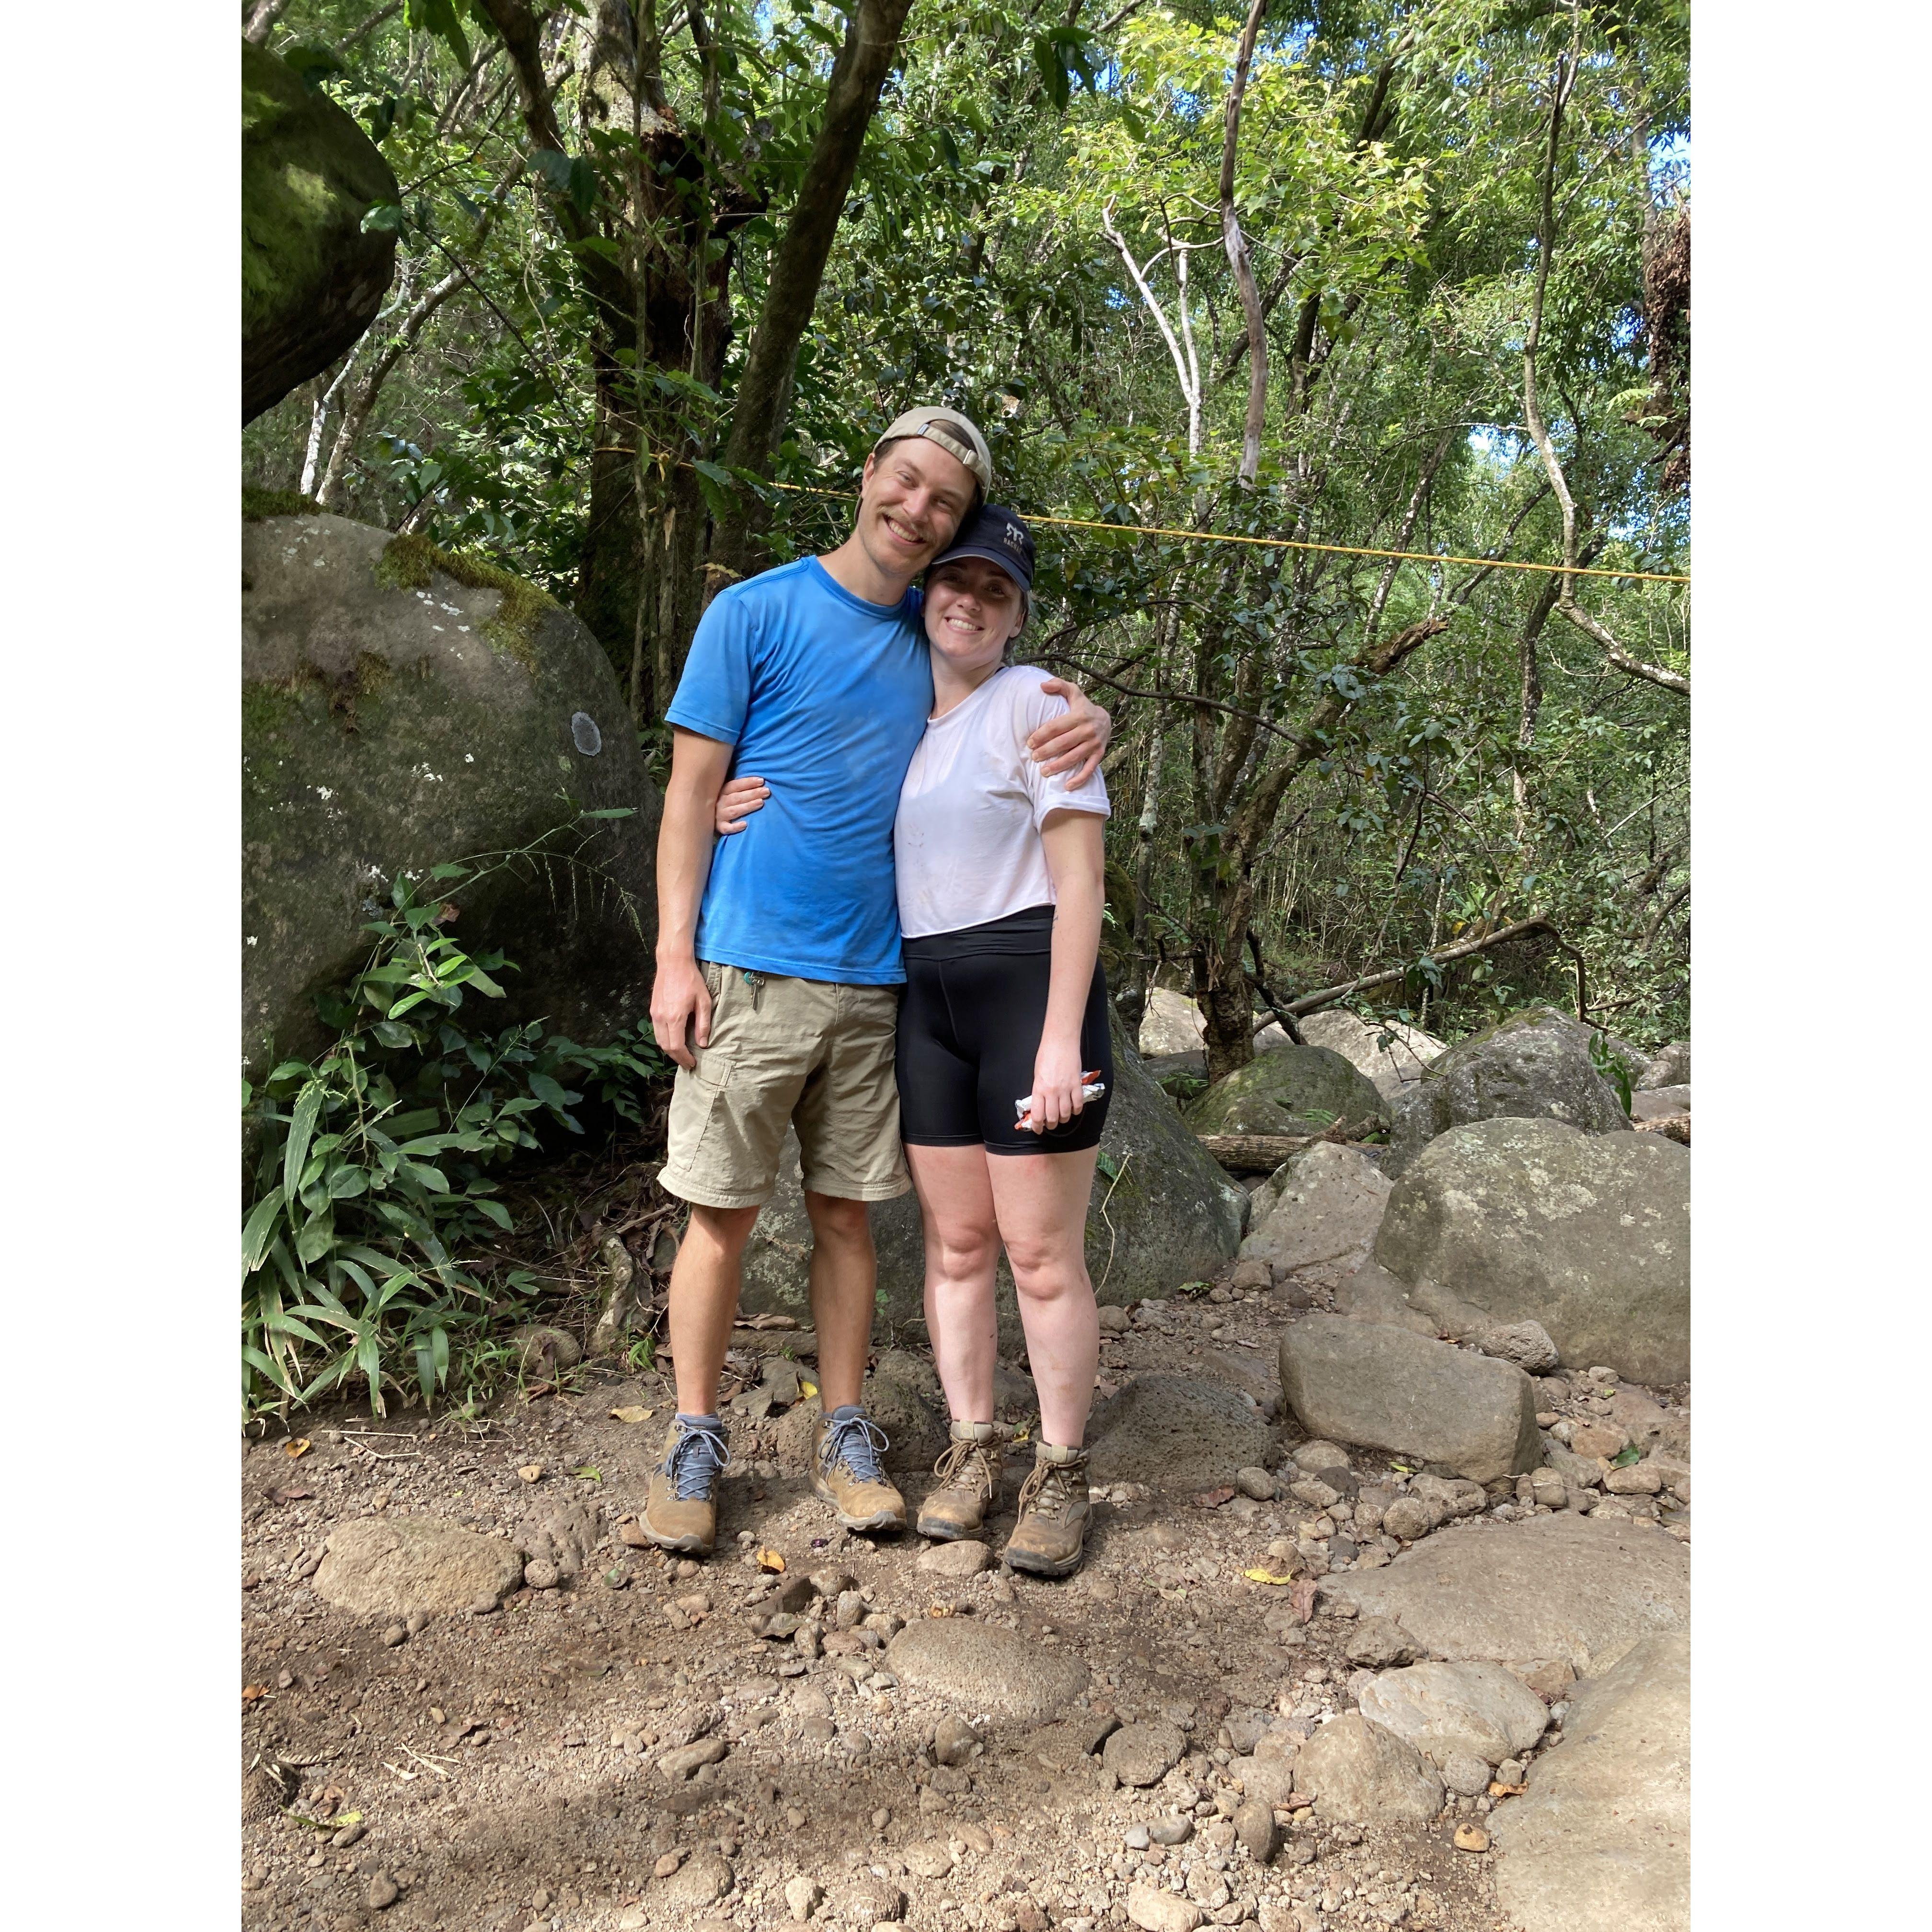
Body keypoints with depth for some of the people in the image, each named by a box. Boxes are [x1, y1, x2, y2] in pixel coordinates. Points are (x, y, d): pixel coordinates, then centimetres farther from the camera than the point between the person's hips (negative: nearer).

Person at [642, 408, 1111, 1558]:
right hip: (751, 969, -3)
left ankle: (845, 1437, 23)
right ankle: (696, 1443, 18)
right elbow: (691, 792, -2)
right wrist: (675, 959, -9)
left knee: (846, 1211, 10)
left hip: (875, 979, 4)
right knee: (724, 1213, 2)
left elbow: (1040, 714, 21)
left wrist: (1093, 721, -5)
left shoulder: (939, 639, 11)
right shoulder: (754, 612, -1)